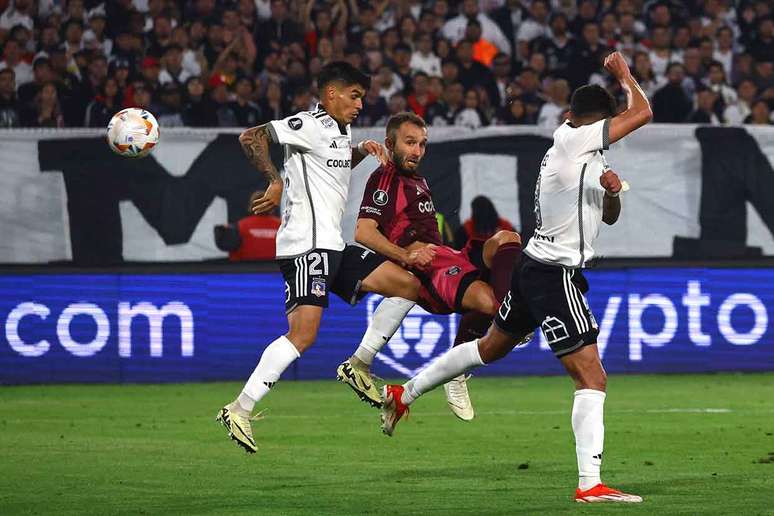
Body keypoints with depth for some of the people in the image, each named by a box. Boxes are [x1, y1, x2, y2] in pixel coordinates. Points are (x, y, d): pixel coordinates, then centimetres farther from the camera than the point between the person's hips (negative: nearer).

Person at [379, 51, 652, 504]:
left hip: (535, 267, 10)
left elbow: (609, 216, 20)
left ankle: (404, 395, 39)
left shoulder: (575, 153, 13)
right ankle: (590, 484, -17)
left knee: (491, 346, 28)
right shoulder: (575, 140, -14)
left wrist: (611, 190, -2)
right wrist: (623, 75, 2)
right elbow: (642, 113, -16)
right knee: (592, 378, -12)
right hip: (556, 276, -10)